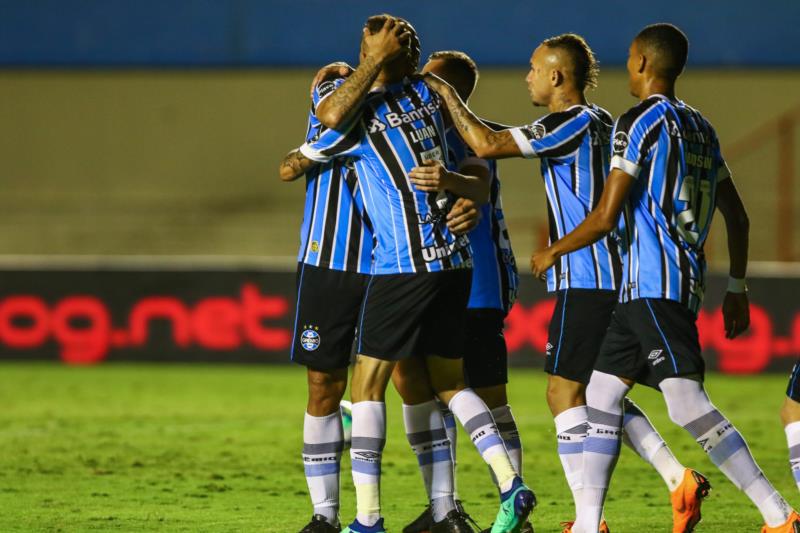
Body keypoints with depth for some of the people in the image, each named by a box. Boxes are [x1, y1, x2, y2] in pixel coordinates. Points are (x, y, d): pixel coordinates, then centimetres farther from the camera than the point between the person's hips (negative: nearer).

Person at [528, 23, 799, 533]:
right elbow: (737, 217, 20)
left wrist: (552, 252, 3)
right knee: (602, 391, 13)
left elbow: (605, 218, -13)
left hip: (654, 283, -9)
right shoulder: (701, 127, 17)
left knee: (688, 404, -16)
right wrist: (736, 290, 26)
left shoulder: (640, 122, -9)